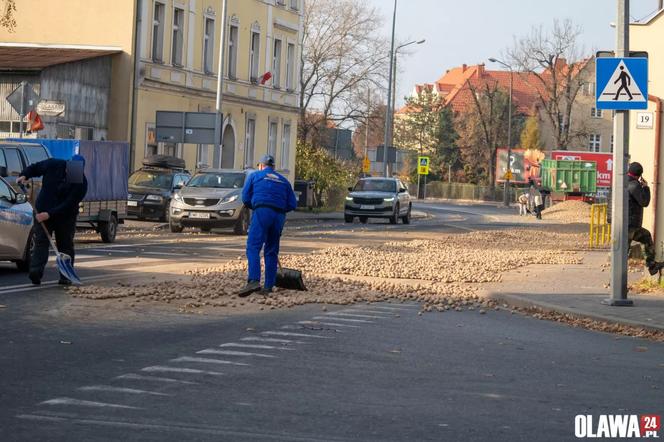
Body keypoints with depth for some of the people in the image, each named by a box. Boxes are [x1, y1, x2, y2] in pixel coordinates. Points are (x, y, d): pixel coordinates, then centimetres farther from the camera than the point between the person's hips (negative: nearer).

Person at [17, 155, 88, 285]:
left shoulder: (81, 183, -19)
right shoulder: (53, 165, -13)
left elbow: (69, 204, -24)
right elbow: (34, 168, 7)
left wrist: (50, 214, -31)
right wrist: (24, 176, -12)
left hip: (66, 216, 0)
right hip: (43, 212, 0)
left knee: (66, 245, 2)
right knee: (41, 241, -9)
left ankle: (65, 277, 4)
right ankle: (35, 271, -17)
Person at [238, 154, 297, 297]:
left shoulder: (254, 176, 14)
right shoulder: (283, 180, 23)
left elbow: (245, 198, 8)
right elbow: (292, 204, 16)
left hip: (261, 212, -4)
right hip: (279, 216, 4)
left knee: (253, 247, -12)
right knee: (272, 251, 11)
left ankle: (254, 281, -31)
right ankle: (268, 286, 7)